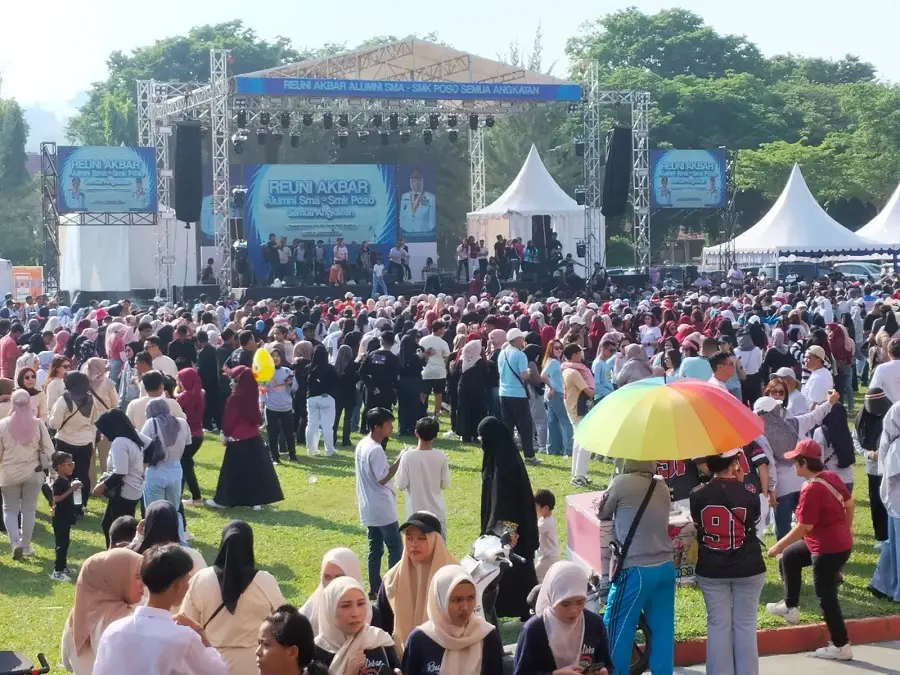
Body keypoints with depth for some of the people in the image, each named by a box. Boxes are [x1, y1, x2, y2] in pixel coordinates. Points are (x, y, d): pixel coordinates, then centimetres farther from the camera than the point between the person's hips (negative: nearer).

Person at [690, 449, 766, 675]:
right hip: (748, 569, -1)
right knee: (745, 625, 9)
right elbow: (755, 519, 6)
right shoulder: (749, 492, -12)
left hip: (711, 570, 1)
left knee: (718, 625, 9)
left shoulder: (698, 495, -10)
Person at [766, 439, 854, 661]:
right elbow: (850, 505, 11)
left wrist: (778, 546, -14)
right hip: (840, 542, 10)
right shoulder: (830, 477, 1)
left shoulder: (811, 489, -25)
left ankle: (841, 646, 13)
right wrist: (844, 532, 24)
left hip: (829, 550, -10)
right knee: (789, 557, 23)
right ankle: (791, 607, 34)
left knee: (826, 596, 3)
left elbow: (804, 527, -24)